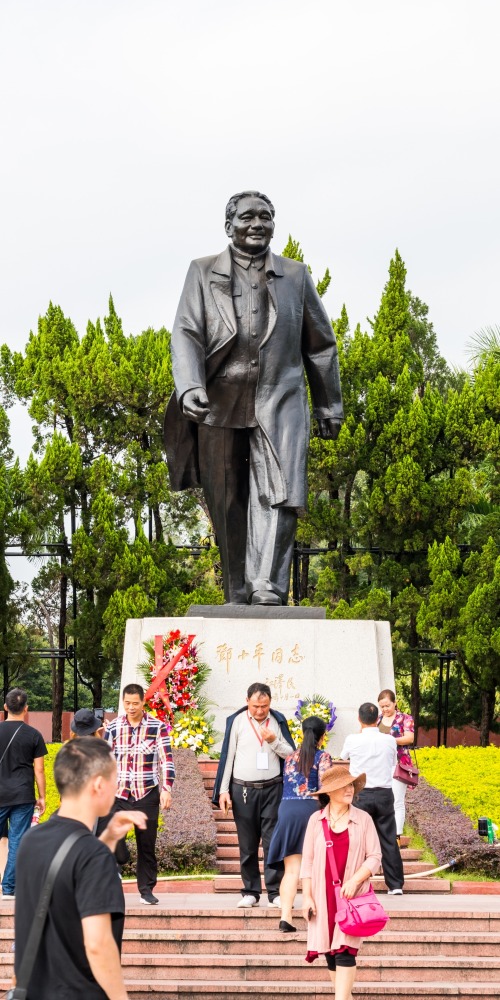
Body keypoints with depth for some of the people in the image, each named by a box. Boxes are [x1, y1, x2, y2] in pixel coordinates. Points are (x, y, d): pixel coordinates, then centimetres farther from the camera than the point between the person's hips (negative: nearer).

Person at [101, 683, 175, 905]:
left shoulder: (157, 727, -1)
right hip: (119, 793, 1)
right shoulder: (113, 727, 5)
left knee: (147, 845, 5)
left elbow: (166, 760, -4)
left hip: (147, 795, -1)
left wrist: (166, 789, -14)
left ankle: (146, 889, 17)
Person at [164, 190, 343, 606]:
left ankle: (268, 590, -23)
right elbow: (186, 334, -1)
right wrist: (189, 387, -19)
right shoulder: (203, 273, 10)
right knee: (228, 506, 3)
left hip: (280, 404, 0)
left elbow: (320, 345, 18)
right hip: (220, 406, 0)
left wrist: (330, 406, 18)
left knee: (278, 494, -16)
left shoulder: (295, 275, 14)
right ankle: (237, 596, 11)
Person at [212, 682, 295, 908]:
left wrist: (274, 741, -11)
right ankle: (250, 891, 12)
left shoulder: (277, 720, 5)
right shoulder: (237, 721, 1)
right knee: (247, 844, 5)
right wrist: (223, 790, 0)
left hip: (272, 789, 0)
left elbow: (291, 754, 8)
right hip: (243, 789, 0)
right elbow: (227, 755, 3)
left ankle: (276, 892, -1)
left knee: (273, 842, -3)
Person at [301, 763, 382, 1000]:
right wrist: (307, 897, 1)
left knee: (345, 950, -11)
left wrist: (355, 881, -14)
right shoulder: (316, 820, 4)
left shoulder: (363, 819, 1)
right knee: (330, 952, 4)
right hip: (323, 896, 2)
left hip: (352, 896, -2)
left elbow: (374, 857, 1)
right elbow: (307, 861, 6)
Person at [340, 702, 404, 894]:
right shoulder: (389, 741, -1)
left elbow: (343, 756, 15)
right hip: (385, 794, 2)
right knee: (389, 839, 7)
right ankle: (396, 885, 9)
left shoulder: (352, 740, -7)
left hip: (360, 794, -2)